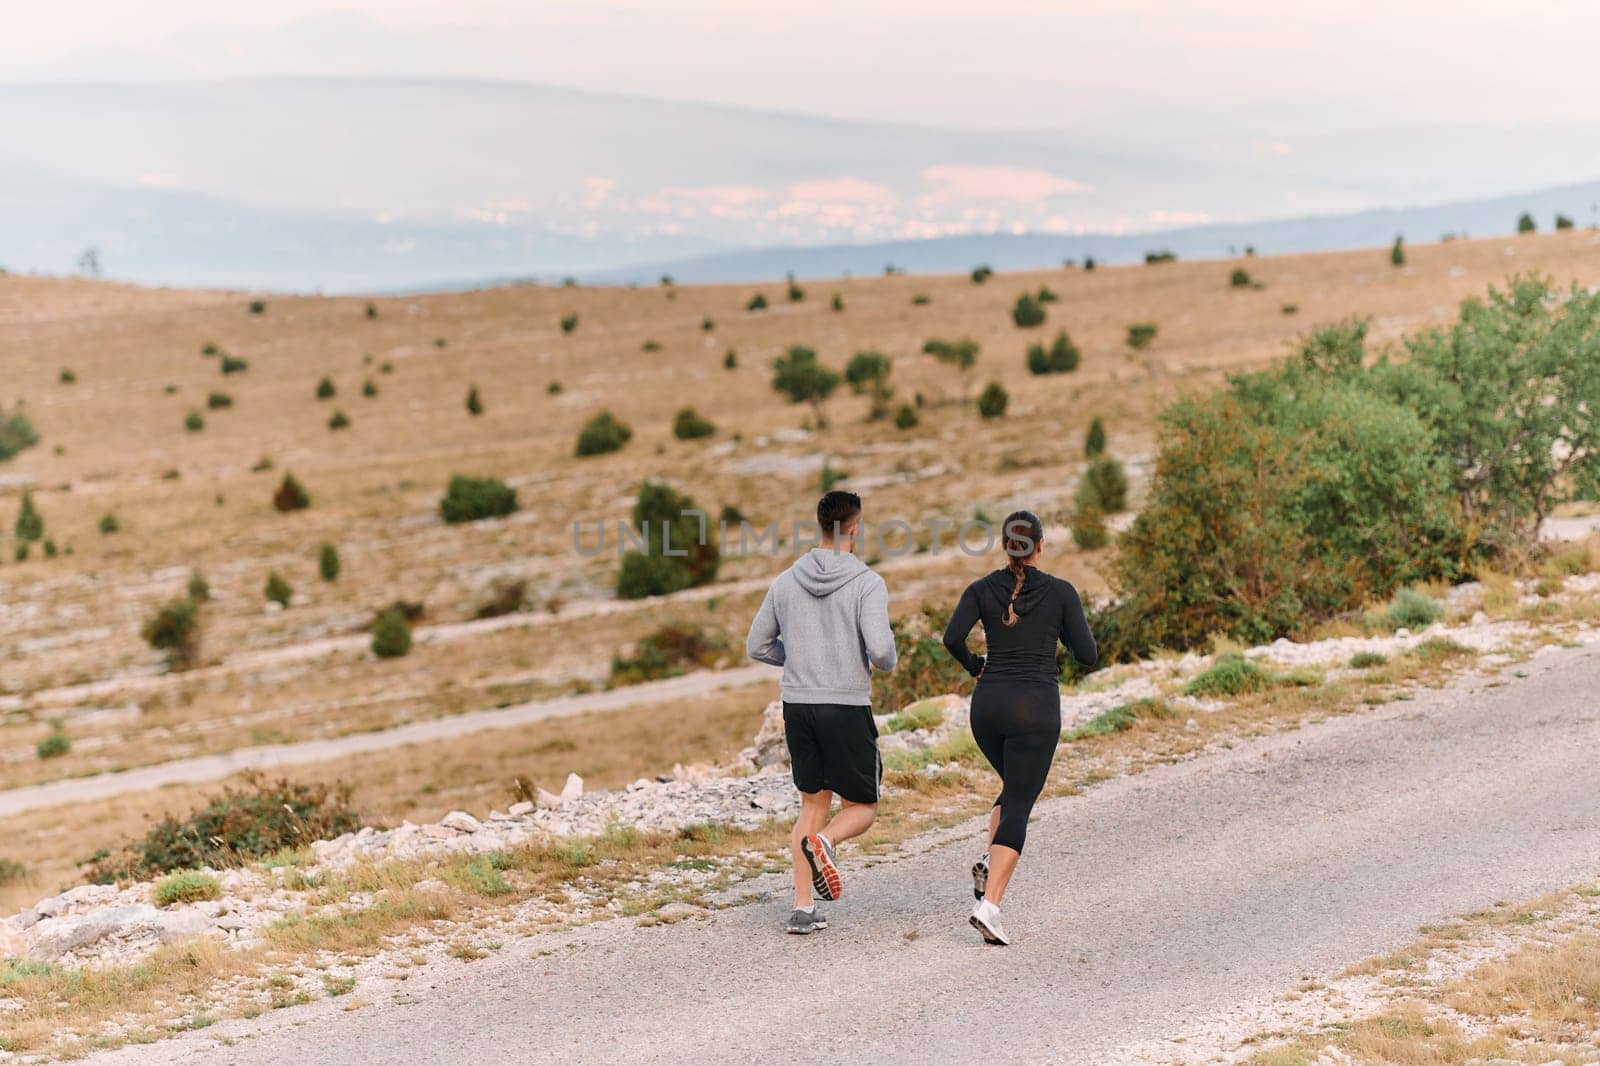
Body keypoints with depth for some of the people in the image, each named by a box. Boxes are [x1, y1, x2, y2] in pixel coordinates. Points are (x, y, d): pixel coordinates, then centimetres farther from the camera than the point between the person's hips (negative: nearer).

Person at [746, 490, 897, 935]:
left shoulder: (786, 582, 6)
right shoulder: (867, 584, -10)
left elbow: (757, 646, 12)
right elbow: (879, 647, -21)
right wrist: (888, 662, 3)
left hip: (798, 706, 5)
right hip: (848, 709, -5)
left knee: (813, 805, 16)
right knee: (861, 809, 10)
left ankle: (803, 908, 5)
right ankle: (823, 843, -24)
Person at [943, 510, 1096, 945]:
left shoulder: (982, 589, 3)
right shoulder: (1061, 592, -2)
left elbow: (952, 637, -11)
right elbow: (1087, 655, -1)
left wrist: (973, 664, 9)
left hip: (988, 703, 4)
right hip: (1036, 705, -4)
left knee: (1016, 787, 27)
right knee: (1017, 807, -3)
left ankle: (989, 863, 5)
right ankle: (989, 905, -17)